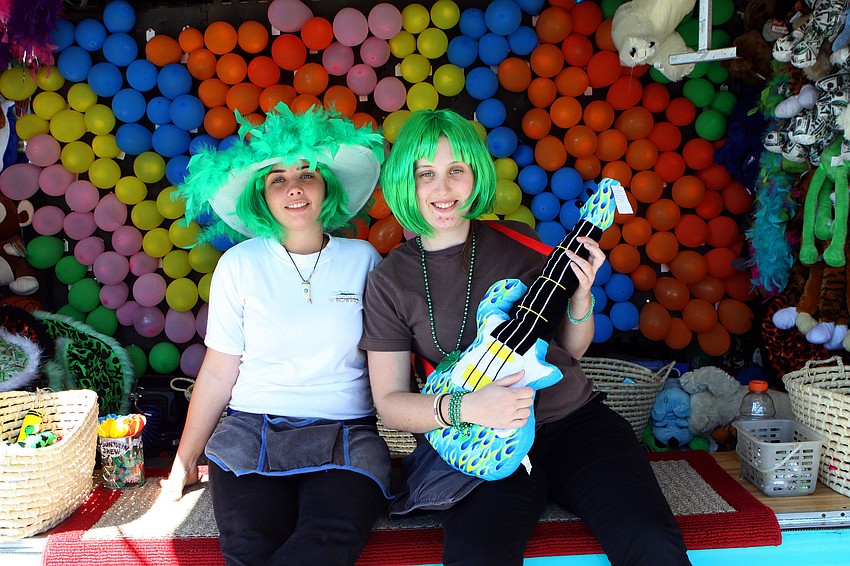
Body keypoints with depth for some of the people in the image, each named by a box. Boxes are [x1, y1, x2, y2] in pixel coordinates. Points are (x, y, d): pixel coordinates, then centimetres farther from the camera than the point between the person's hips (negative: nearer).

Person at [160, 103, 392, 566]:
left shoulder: (362, 258, 7)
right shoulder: (240, 264, 5)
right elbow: (218, 372, 8)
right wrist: (183, 463, 9)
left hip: (345, 438, 1)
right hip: (252, 432, 0)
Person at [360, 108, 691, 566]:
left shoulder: (517, 241, 5)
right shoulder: (390, 280, 0)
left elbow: (571, 350, 13)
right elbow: (389, 403, -1)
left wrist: (581, 295, -7)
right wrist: (463, 408, -18)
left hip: (575, 420, 2)